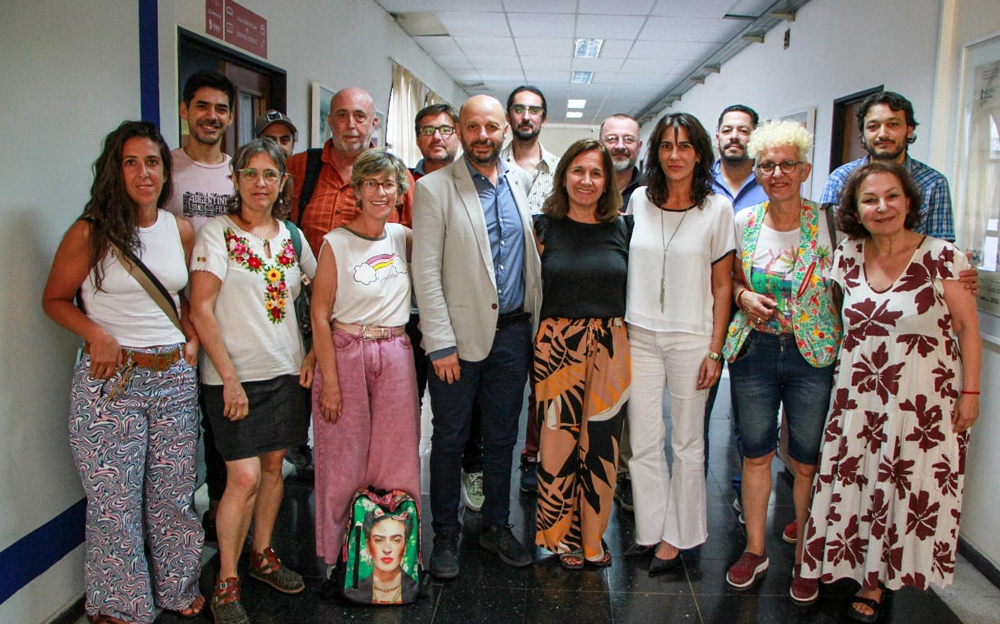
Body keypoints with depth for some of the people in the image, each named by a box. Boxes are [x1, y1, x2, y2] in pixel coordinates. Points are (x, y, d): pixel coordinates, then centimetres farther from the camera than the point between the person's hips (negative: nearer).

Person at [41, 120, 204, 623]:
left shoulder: (181, 231, 6)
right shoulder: (91, 233, -7)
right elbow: (55, 299, 2)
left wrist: (192, 340, 6)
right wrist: (97, 335, -13)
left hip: (174, 378, 4)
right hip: (109, 381, -4)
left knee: (173, 496, 14)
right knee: (115, 505, 3)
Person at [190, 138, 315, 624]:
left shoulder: (291, 237, 7)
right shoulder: (216, 235, -7)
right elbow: (200, 311, -12)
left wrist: (313, 353, 3)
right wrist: (230, 377, -16)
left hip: (287, 371, 5)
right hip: (235, 376, -5)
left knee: (273, 466, 13)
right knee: (244, 478, -6)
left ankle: (262, 556, 32)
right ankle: (226, 583, 11)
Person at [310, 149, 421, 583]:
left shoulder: (404, 238, 6)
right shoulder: (336, 244, -6)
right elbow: (319, 315, -7)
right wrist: (330, 381, -10)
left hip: (395, 355, 4)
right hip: (346, 353, -4)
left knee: (397, 455, 7)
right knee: (344, 458, 4)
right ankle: (336, 555, 22)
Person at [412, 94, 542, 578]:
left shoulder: (520, 182, 9)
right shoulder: (435, 188, -6)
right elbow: (426, 271, -10)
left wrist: (535, 322, 8)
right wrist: (440, 342, -14)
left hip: (513, 332, 4)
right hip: (462, 334, -4)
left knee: (502, 436, 14)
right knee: (450, 439, 7)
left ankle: (496, 526, 30)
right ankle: (446, 535, 23)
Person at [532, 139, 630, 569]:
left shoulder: (622, 229, 6)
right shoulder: (544, 227, 2)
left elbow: (635, 290, 12)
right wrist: (536, 342, -2)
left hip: (610, 348, 2)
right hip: (557, 347, -1)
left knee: (601, 445, 8)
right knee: (559, 442, 3)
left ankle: (593, 537, 26)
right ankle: (563, 537, 22)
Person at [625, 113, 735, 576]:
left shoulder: (718, 208, -3)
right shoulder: (639, 201, 4)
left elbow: (722, 285, -1)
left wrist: (715, 350, -6)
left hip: (691, 338, -2)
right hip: (640, 337, 3)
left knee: (687, 442, 7)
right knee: (643, 441, 6)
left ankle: (677, 538, 22)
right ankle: (650, 529, 23)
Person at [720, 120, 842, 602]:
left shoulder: (827, 223, -6)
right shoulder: (743, 222, 1)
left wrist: (844, 354, -8)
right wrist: (743, 296, -7)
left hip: (814, 352, -2)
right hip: (754, 349, 2)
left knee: (807, 462, 7)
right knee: (755, 454, 11)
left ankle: (804, 559, 25)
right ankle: (755, 549, 29)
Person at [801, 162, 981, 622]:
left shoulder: (942, 257, -9)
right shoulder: (847, 258, 1)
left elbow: (967, 328, -4)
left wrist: (970, 392, -5)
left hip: (922, 399, -3)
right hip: (858, 396, 3)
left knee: (908, 488, 5)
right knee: (855, 483, 8)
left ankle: (876, 582, 24)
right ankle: (865, 573, 29)